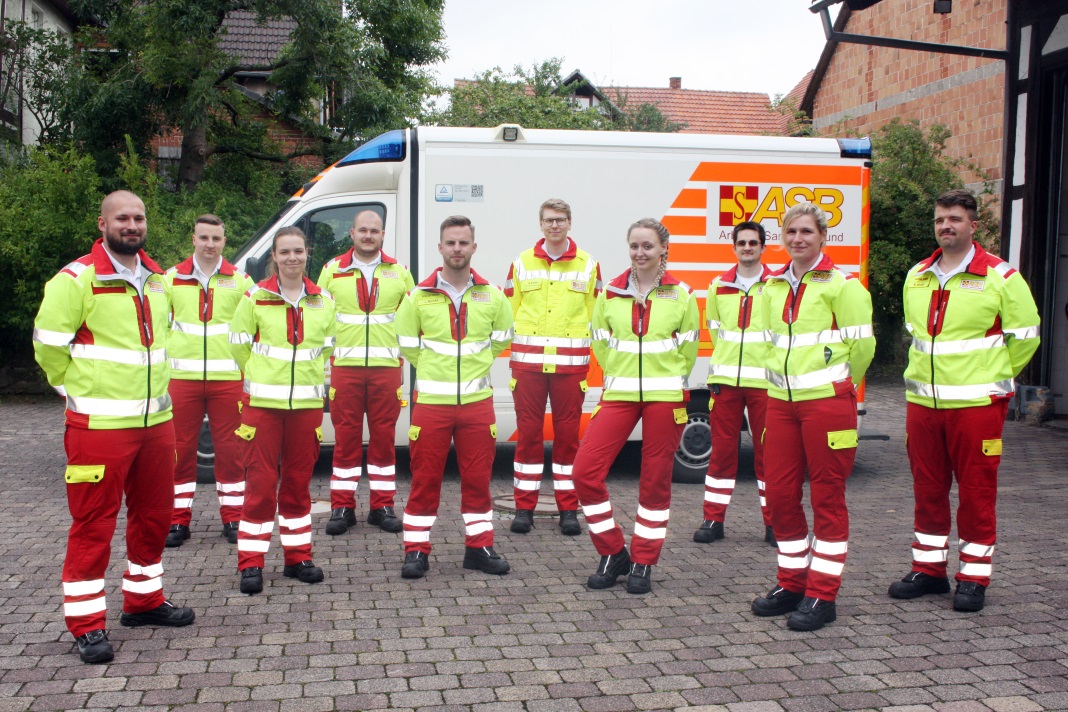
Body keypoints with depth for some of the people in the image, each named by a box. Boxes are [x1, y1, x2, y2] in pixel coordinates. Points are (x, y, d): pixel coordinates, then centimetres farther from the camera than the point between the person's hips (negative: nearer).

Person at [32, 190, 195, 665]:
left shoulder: (156, 279, 12)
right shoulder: (76, 279, -11)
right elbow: (48, 344, -9)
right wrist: (80, 390, -2)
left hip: (156, 420, 7)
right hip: (99, 425, -7)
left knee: (154, 514, 16)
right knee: (93, 523, -1)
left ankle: (144, 600, 32)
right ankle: (87, 625, 9)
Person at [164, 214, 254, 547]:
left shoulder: (239, 280, 7)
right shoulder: (172, 279, 8)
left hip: (228, 379, -1)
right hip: (182, 378, 1)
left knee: (229, 448, 4)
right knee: (180, 448, 4)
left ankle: (232, 518, 14)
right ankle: (178, 521, 14)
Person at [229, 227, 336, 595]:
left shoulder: (323, 301, 6)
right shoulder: (255, 297, -3)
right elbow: (238, 344, 5)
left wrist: (309, 378, 11)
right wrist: (263, 376, 11)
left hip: (307, 403, 3)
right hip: (263, 402, -3)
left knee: (298, 482, 10)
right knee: (261, 482, -3)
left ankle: (297, 557, 20)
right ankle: (250, 564, 4)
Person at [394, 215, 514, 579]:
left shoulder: (492, 295, 3)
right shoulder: (419, 296, -2)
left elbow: (501, 339, 17)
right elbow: (407, 344, 7)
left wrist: (476, 364, 10)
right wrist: (435, 369, 7)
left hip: (477, 400, 2)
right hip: (431, 400, -1)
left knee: (478, 477, 8)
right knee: (425, 478, 3)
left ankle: (479, 547, 19)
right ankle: (416, 550, 13)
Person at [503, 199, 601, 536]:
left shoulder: (588, 265, 8)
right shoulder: (522, 263, 9)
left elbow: (595, 315, 9)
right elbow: (510, 311, 9)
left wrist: (583, 349, 2)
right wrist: (516, 346, -1)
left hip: (571, 362, 0)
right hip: (527, 360, 0)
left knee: (568, 434, 4)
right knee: (528, 432, 3)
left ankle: (568, 509, 13)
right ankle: (524, 507, 11)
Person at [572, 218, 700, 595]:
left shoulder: (681, 295, 1)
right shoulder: (610, 293, 6)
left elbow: (687, 349, 8)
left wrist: (667, 379, 7)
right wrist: (621, 374, 9)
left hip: (665, 397, -2)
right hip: (619, 394, 2)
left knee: (655, 481, 4)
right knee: (585, 470, -9)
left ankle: (643, 563, 19)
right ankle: (613, 553, 9)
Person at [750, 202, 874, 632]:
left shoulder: (841, 284, -5)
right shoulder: (773, 286, 13)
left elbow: (862, 343, -4)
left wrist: (836, 383, 6)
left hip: (827, 401, -6)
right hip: (781, 401, 6)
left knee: (827, 498, 1)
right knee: (779, 494, 8)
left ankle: (822, 595, 8)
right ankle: (792, 584, 23)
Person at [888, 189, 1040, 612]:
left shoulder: (1000, 277, -5)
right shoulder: (916, 278, 11)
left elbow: (1025, 335, 0)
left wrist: (991, 378, 3)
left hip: (976, 403, -5)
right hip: (922, 401, 5)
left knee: (976, 492, 1)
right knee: (927, 490, 11)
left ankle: (974, 578, 11)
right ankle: (929, 569, 22)